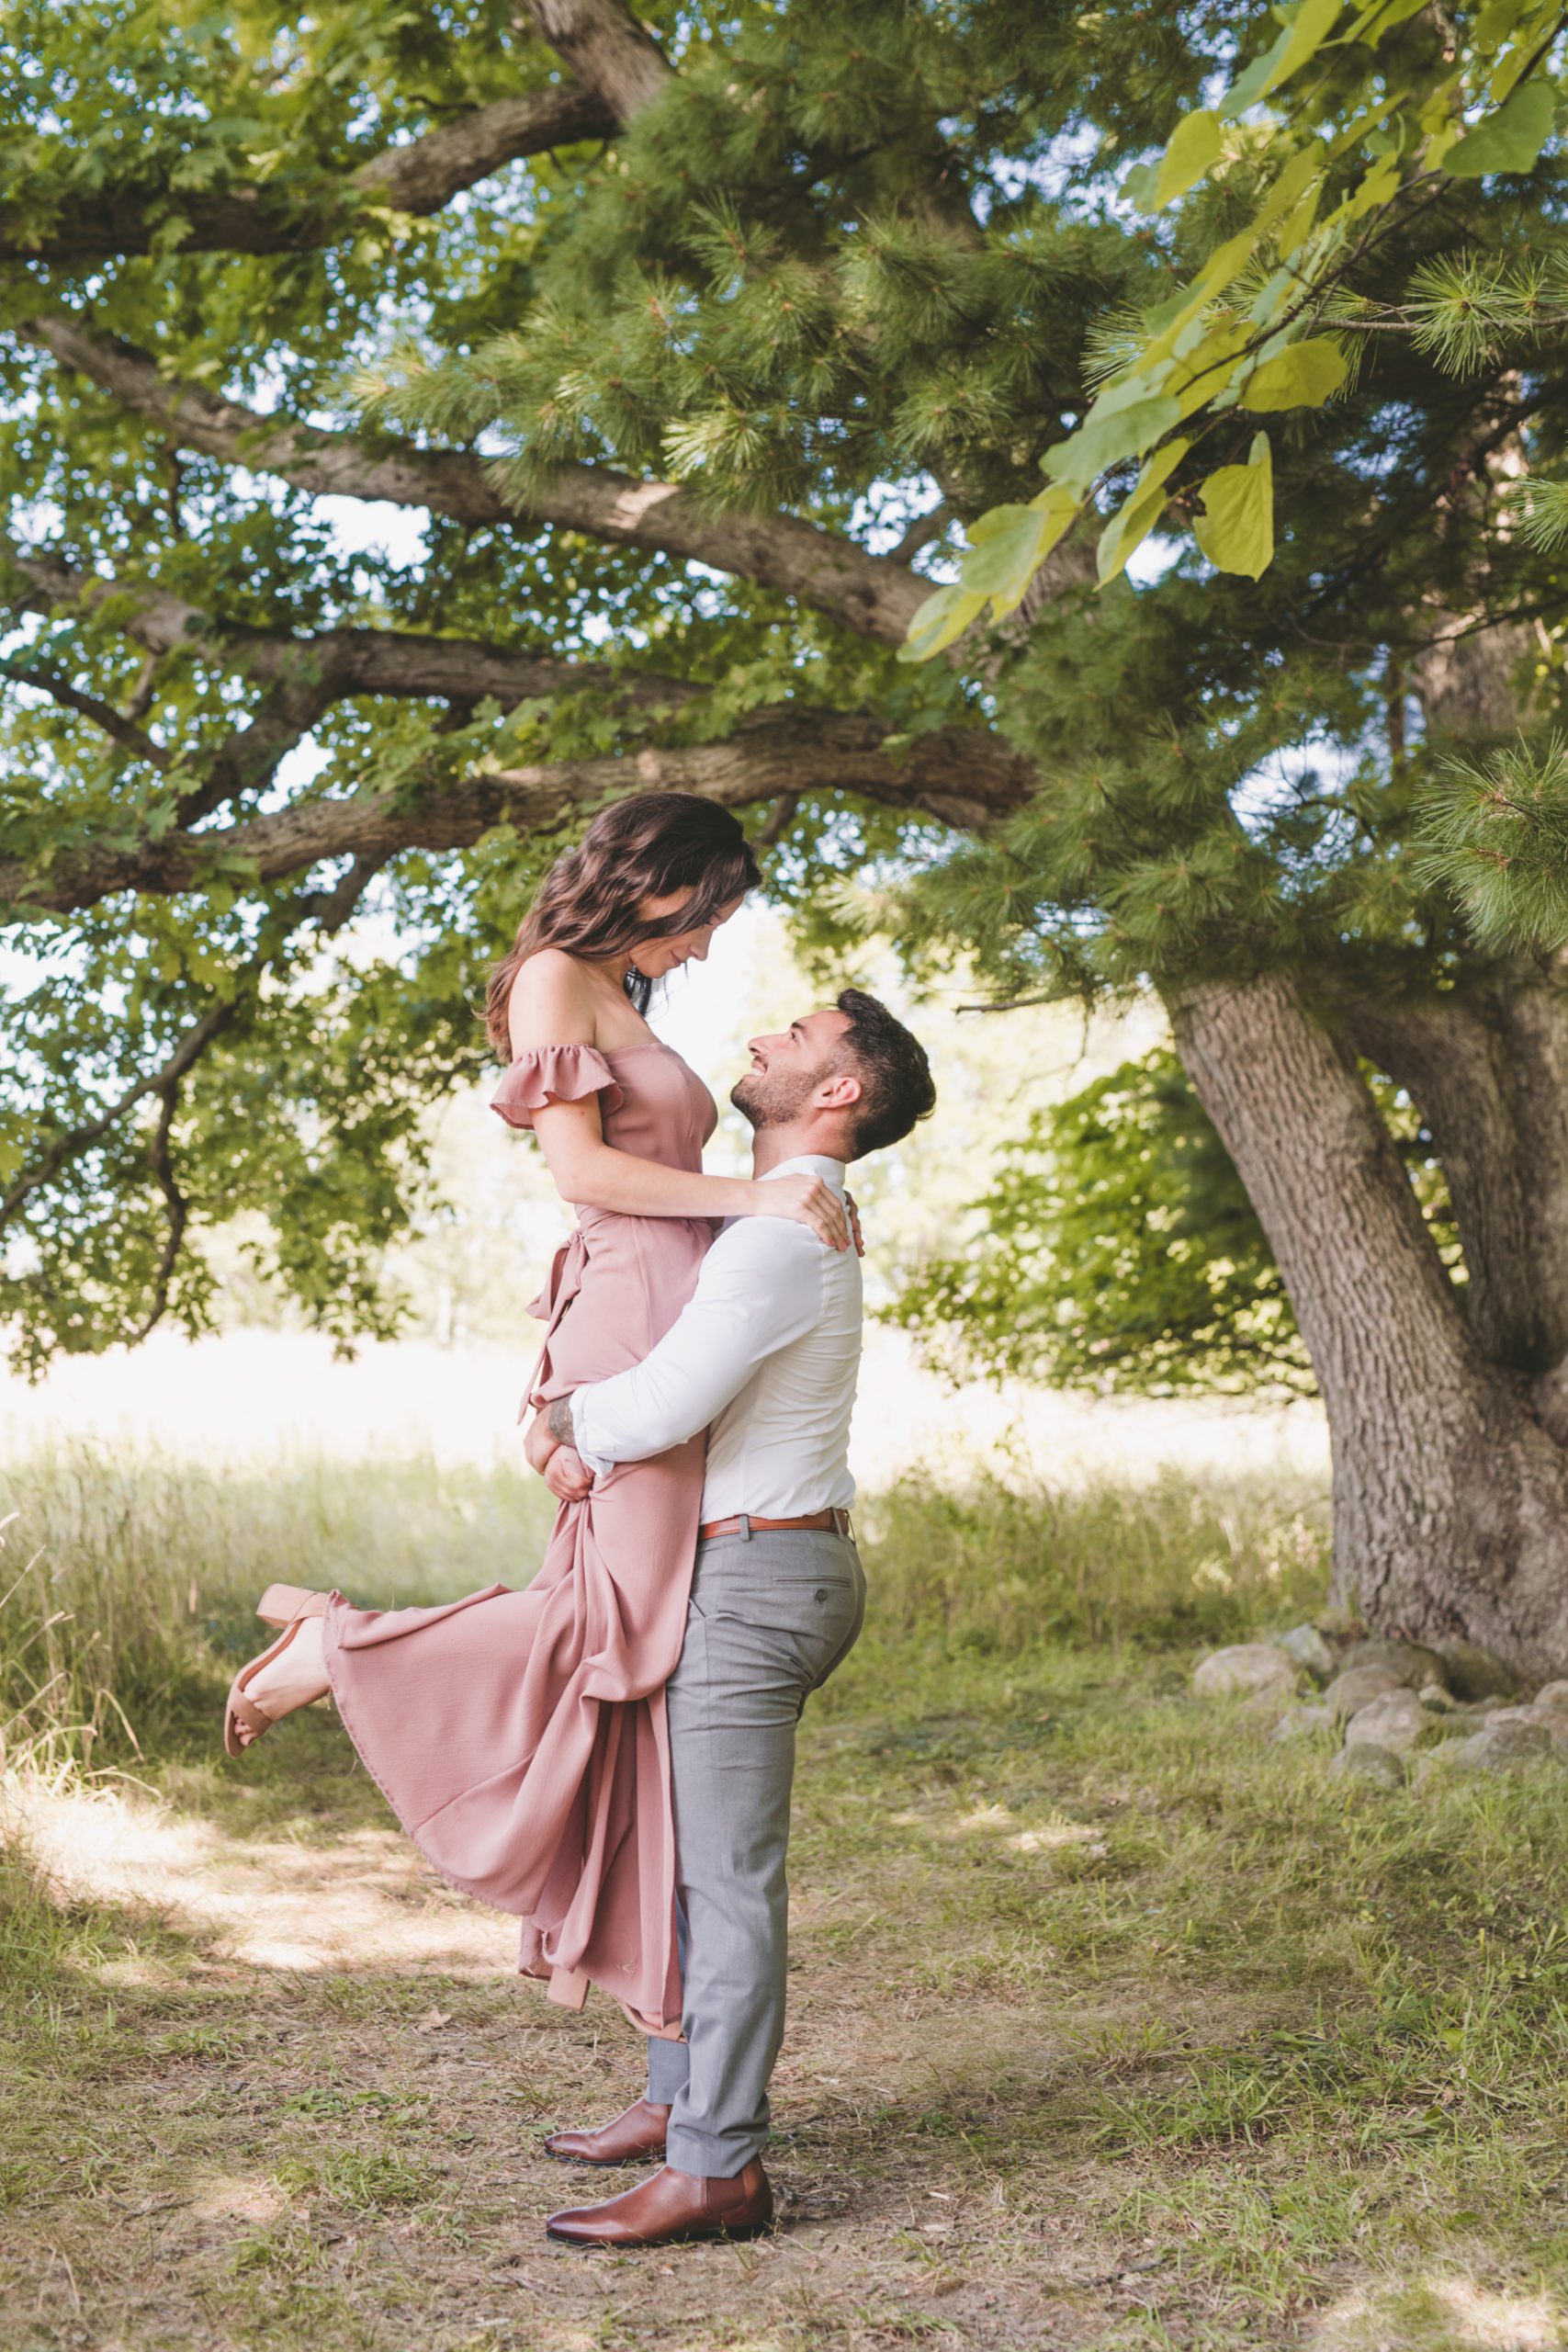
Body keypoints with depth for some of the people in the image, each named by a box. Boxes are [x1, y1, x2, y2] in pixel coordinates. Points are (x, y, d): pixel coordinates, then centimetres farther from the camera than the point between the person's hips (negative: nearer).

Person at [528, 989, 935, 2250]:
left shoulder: (782, 1238, -19)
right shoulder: (800, 1224, 16)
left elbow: (659, 1409, -23)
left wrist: (564, 1419, -1)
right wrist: (564, 1429, -2)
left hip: (756, 1578, -10)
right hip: (765, 1570, 10)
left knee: (727, 1873, -6)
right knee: (684, 1842, 18)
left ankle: (716, 2170, 0)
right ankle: (679, 2100, 29)